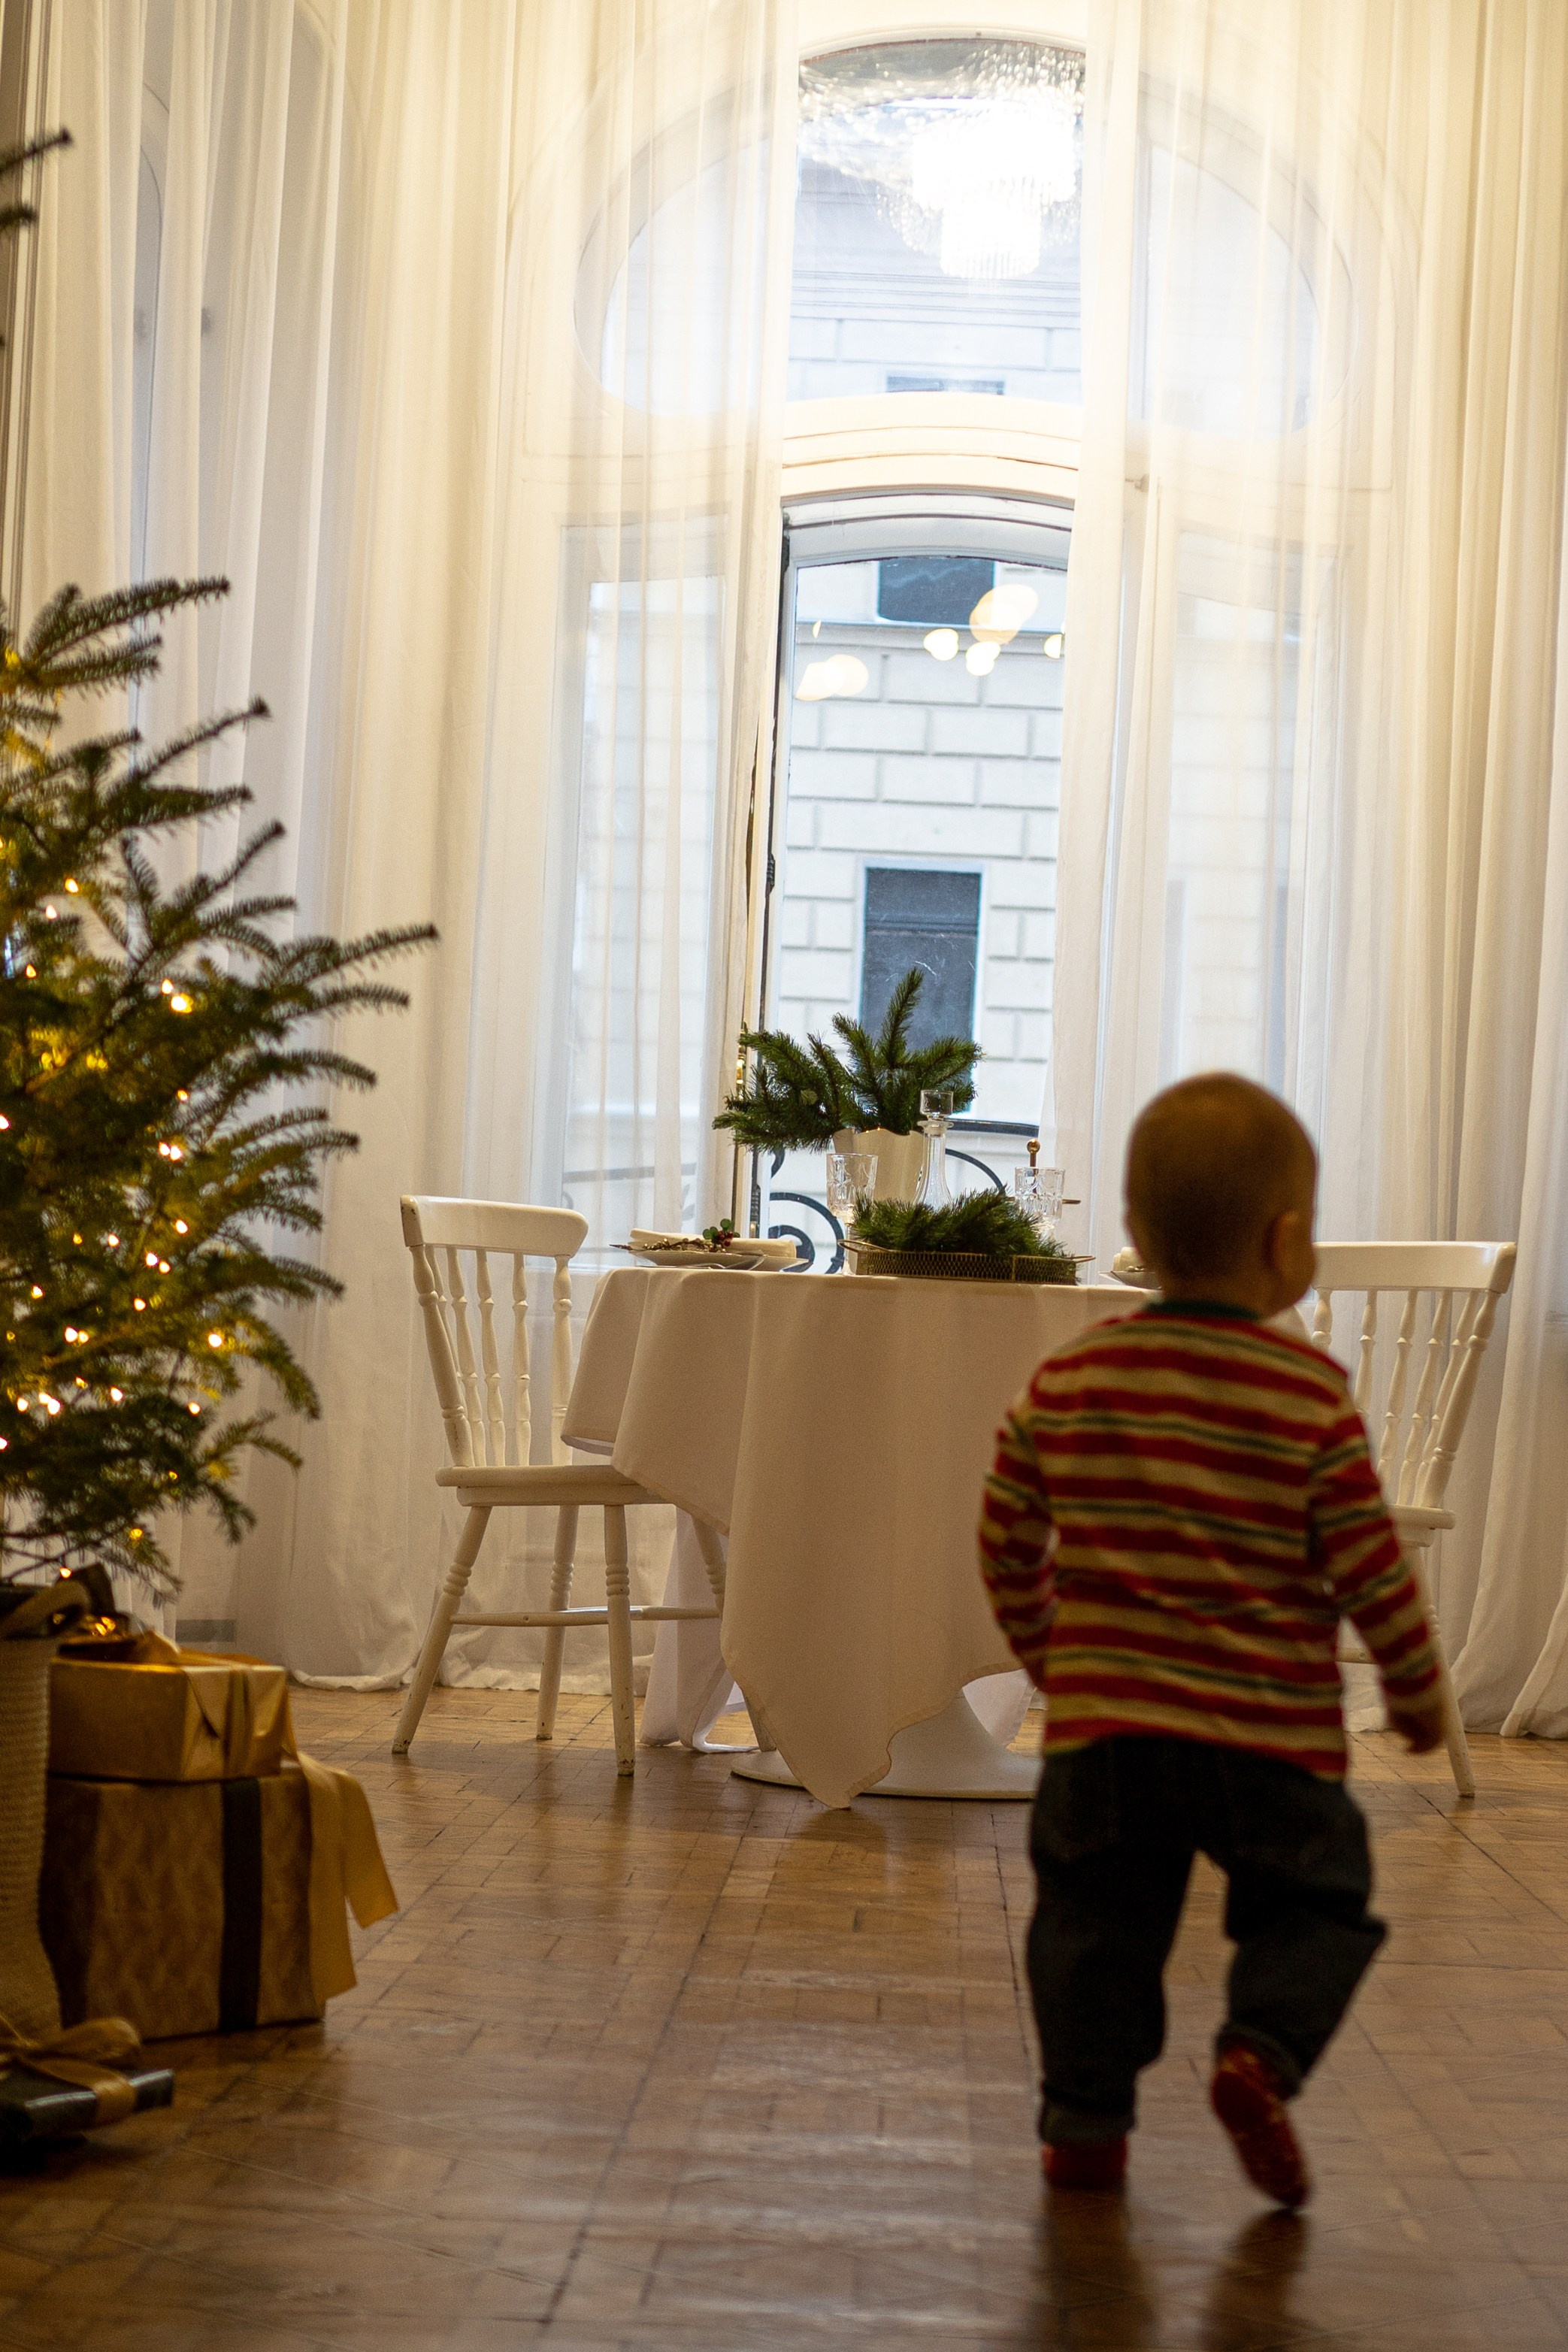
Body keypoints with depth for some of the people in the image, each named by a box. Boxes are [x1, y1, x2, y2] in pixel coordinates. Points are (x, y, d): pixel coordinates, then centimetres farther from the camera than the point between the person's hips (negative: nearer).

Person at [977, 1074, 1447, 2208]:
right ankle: (1261, 2051, -9)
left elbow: (1008, 1544, 8)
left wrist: (1047, 1651, 25)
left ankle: (1086, 2118, 11)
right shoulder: (1313, 1397, -9)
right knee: (1313, 1905, 13)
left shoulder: (1065, 1382, 1)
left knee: (1097, 1921, 14)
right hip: (1271, 1732, -2)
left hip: (1103, 1724, 3)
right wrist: (1419, 1693, 10)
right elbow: (1371, 1571, -5)